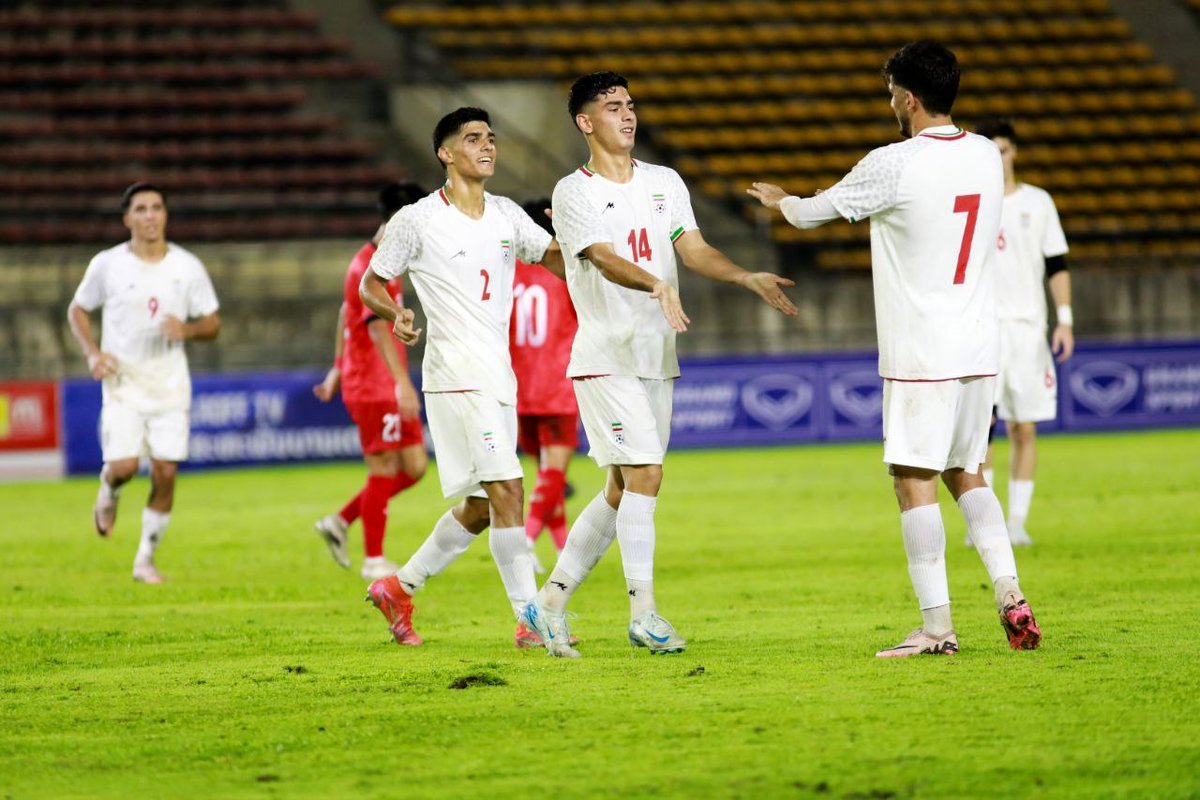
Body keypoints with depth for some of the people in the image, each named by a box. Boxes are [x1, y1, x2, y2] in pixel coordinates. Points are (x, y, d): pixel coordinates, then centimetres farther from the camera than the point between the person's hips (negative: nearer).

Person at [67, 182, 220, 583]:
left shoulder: (187, 267, 0)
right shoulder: (107, 265, -3)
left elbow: (212, 324, 7)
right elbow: (77, 311, 10)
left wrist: (187, 329, -16)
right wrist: (92, 353, -7)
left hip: (170, 385, 2)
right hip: (123, 382, -1)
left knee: (165, 474, -4)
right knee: (124, 465, -16)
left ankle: (145, 560, 11)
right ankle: (108, 492, 22)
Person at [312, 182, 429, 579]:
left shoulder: (378, 262, 15)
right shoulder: (371, 269, -17)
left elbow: (346, 312, 25)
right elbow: (378, 329, -28)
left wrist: (338, 368, 30)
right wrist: (403, 383, -37)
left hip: (390, 388, 10)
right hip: (374, 386, -10)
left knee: (414, 465, 8)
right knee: (384, 470, -4)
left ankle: (339, 522, 17)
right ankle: (374, 561, 4)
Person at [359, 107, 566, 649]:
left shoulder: (506, 216, 12)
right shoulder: (417, 221, -4)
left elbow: (558, 259, 9)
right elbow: (370, 285, 3)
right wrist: (397, 315, -17)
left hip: (500, 375, 7)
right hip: (456, 374, -7)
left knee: (480, 509, 11)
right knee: (506, 489, -15)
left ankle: (399, 588, 26)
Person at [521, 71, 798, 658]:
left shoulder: (664, 183, 13)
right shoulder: (574, 193, -5)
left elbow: (693, 249, 4)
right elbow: (604, 259, -19)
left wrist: (747, 278, -14)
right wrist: (657, 287, -38)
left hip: (657, 357, 6)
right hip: (606, 357, -6)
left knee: (623, 490, 8)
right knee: (643, 473, -15)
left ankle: (550, 604, 16)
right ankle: (643, 613, -10)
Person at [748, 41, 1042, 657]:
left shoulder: (893, 165, -13)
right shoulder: (986, 156, 6)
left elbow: (815, 212, 1)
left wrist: (778, 200, 25)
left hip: (921, 353, -7)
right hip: (979, 350, 7)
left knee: (914, 480, -2)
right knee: (966, 474, 17)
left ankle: (936, 625, -4)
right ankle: (1011, 599, 5)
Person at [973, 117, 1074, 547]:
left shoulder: (1038, 203, 9)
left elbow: (1057, 265, 11)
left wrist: (1065, 321, 2)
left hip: (1028, 326, 1)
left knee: (1025, 429, 1)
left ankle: (1017, 523, 6)